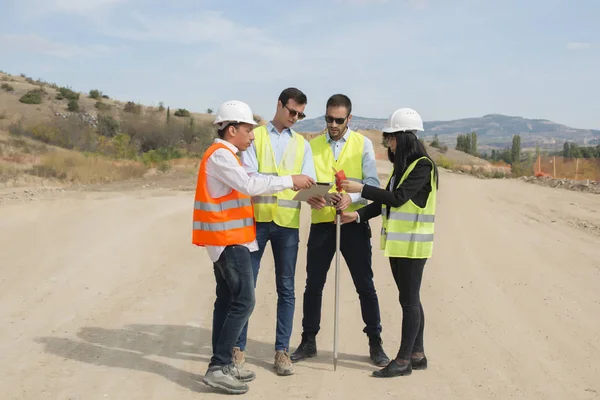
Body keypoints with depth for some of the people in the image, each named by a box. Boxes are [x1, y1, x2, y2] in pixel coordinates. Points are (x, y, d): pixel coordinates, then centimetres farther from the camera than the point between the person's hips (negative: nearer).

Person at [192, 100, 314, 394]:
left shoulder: (225, 156, 19)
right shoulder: (220, 155, -15)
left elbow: (243, 187, 15)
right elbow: (249, 185, -24)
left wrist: (290, 186, 9)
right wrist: (290, 181, -17)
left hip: (227, 238, 11)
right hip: (229, 239, -11)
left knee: (227, 300, 10)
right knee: (243, 301, -11)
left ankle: (221, 365, 15)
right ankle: (218, 367, -8)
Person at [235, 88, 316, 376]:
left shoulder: (302, 144, 14)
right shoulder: (255, 136, 5)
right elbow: (248, 175, -8)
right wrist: (286, 180, -24)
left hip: (287, 222, 3)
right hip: (256, 218, -2)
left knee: (286, 288, 5)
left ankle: (282, 350, 14)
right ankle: (238, 347, 14)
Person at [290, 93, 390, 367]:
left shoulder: (362, 144, 2)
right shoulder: (312, 145, 8)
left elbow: (372, 184, -6)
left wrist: (351, 198, -26)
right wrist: (308, 195, -23)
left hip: (354, 223, -2)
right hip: (321, 223, 2)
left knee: (365, 285, 5)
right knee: (313, 285, 8)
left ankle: (375, 343, 18)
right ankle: (308, 341, 22)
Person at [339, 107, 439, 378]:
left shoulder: (423, 165, -14)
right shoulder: (401, 165, 14)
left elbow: (398, 197, -22)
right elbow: (386, 200, 14)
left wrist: (361, 189, -22)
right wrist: (359, 215, 4)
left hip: (412, 243, -9)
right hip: (397, 242, 9)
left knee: (409, 299, -3)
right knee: (409, 299, 13)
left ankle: (404, 360, 4)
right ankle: (417, 354, 23)